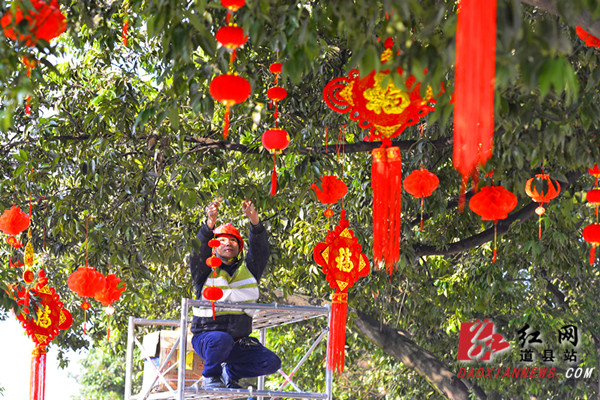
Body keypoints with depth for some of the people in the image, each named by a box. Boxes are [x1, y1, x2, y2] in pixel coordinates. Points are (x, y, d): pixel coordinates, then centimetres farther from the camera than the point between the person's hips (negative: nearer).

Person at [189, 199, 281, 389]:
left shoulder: (248, 270, 9)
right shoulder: (206, 271, 1)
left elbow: (259, 248, -7)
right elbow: (199, 250, -18)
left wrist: (254, 221, -26)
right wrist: (210, 224, -36)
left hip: (239, 342, 4)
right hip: (206, 337, -4)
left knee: (271, 362, -13)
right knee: (221, 339, -38)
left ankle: (230, 372, 12)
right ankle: (210, 376, -8)